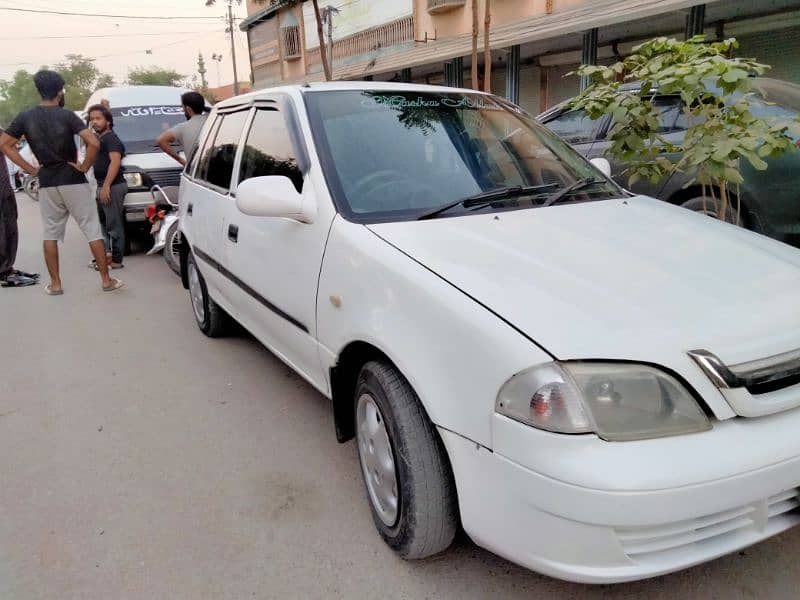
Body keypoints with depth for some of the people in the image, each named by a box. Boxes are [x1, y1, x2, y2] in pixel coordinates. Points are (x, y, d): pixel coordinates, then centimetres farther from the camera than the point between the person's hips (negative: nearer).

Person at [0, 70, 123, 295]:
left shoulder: (25, 117, 2)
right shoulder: (67, 116, -9)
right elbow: (94, 142, -22)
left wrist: (31, 169, 5)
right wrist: (84, 167, -9)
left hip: (46, 184, 3)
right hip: (73, 181, -3)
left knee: (50, 234, 11)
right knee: (92, 230, 2)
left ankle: (55, 284, 13)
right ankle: (107, 280, 3)